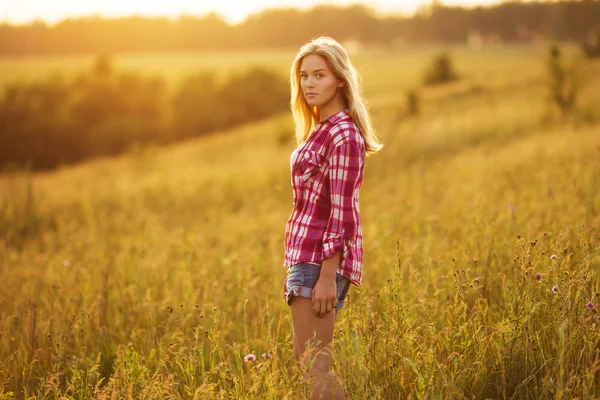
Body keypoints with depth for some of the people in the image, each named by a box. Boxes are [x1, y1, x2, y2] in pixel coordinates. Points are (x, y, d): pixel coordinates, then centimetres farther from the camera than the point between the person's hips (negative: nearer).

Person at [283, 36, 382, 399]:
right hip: (308, 255, 10)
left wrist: (328, 276, -21)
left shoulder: (344, 134, -13)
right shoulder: (321, 129, 16)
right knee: (306, 360, 14)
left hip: (322, 259, -10)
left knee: (314, 365, -9)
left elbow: (343, 210, -18)